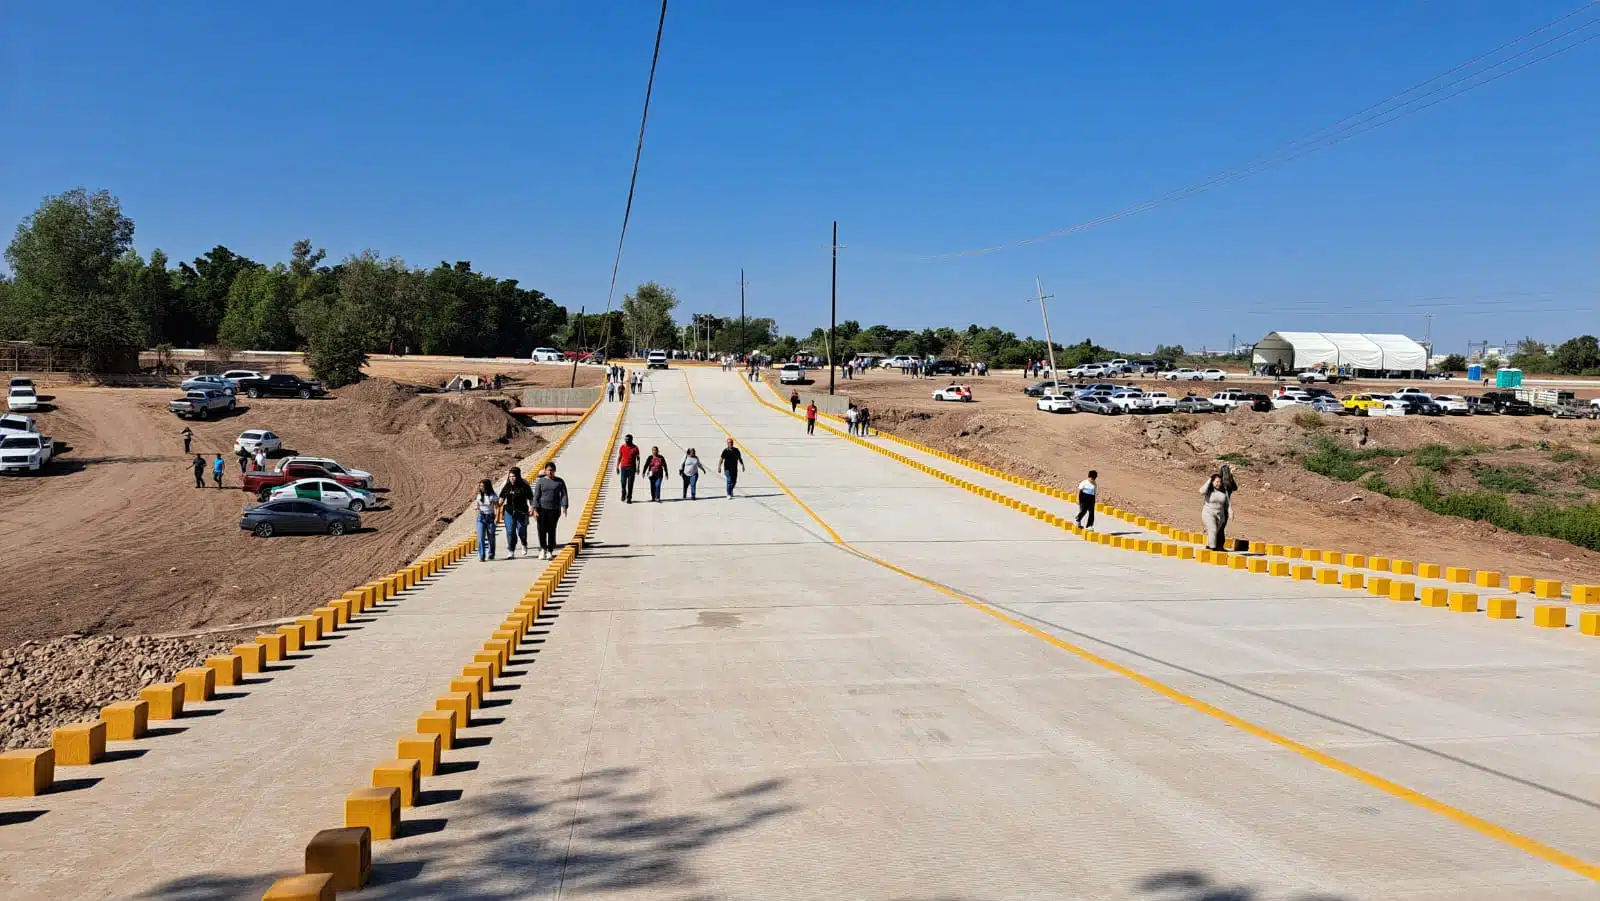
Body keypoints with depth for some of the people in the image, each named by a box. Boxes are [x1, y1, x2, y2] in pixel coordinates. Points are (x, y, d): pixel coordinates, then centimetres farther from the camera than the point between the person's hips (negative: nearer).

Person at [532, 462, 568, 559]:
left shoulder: (560, 481, 6)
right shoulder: (540, 481, 4)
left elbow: (564, 495, 3)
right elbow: (536, 496, 1)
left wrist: (564, 507, -10)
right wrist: (535, 509, -7)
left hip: (554, 510, 0)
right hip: (542, 509, 0)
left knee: (551, 531, 0)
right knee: (542, 530, -5)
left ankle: (550, 551, 10)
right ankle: (543, 549, 15)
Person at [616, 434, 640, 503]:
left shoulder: (635, 448, 1)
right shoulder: (622, 447, 4)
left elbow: (637, 458, 4)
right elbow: (619, 457, 9)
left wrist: (638, 468, -3)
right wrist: (617, 467, 4)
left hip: (632, 468, -1)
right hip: (623, 467, 1)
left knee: (630, 484, -1)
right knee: (623, 482, 1)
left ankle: (629, 498, 4)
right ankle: (623, 495, 25)